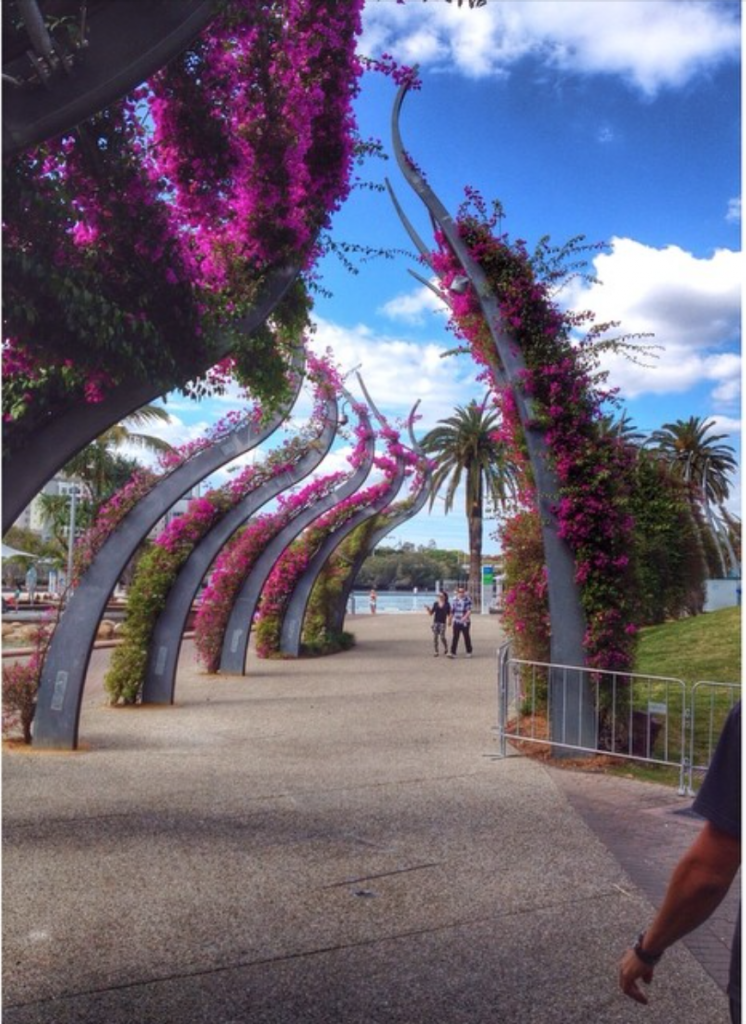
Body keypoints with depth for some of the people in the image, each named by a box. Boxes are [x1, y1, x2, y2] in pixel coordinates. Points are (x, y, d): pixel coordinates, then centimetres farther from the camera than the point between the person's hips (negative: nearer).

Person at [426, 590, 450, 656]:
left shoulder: (447, 605, -1)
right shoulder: (435, 604, 4)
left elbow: (449, 614, 4)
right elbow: (431, 613, 4)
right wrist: (428, 609, -13)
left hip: (442, 622, -3)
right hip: (435, 622, 3)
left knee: (442, 637, -6)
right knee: (435, 637, -1)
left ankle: (446, 648, 22)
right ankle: (436, 652, 9)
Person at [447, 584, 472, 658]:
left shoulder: (467, 599, -9)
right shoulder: (455, 599, 4)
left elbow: (469, 610, -18)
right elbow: (452, 611, 13)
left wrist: (465, 617, -34)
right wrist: (450, 620, 19)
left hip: (465, 622, -3)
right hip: (456, 621, 3)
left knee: (467, 637, 8)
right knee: (455, 637, -3)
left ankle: (469, 652, 23)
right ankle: (452, 652, -3)